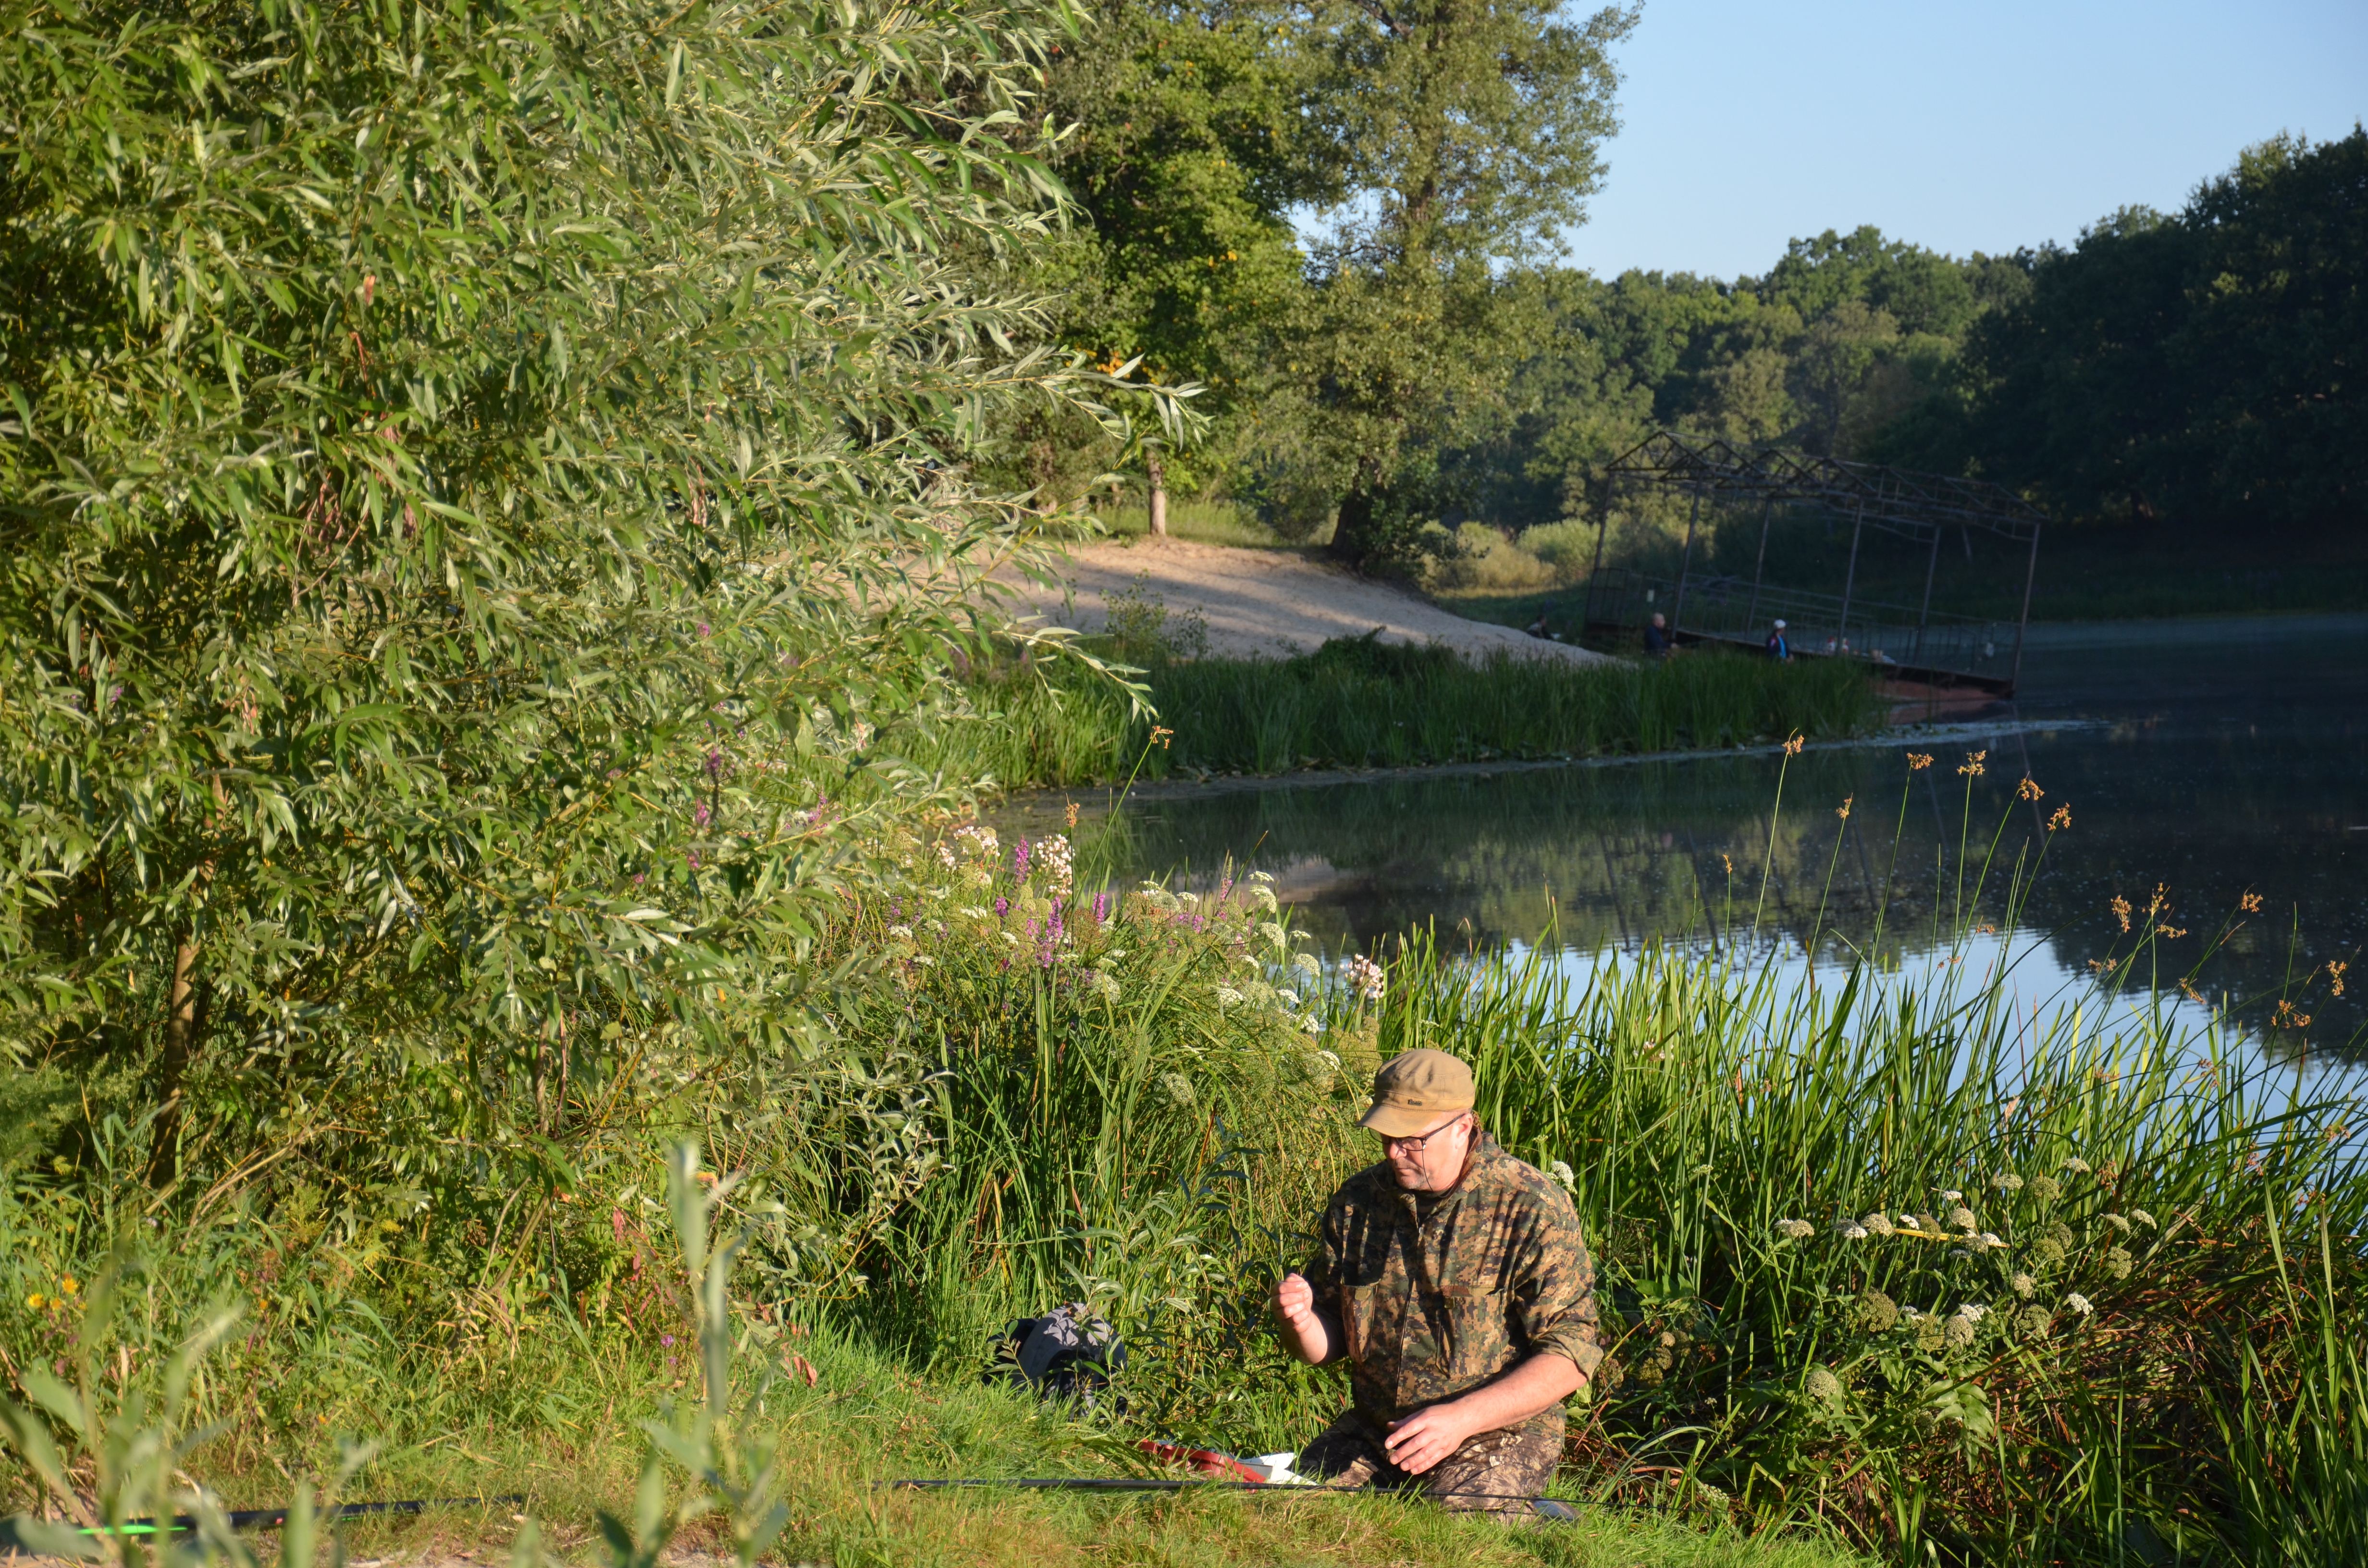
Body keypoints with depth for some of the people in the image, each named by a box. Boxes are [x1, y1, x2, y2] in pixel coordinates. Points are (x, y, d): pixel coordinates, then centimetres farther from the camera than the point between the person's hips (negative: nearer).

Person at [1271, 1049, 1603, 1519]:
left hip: (1499, 1433, -4)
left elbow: (1572, 1355, -14)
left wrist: (1462, 1419, -23)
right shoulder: (1357, 1201, 5)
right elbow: (1325, 1345, 13)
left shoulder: (1532, 1209, -10)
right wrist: (1299, 1319, -13)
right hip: (1372, 1431, 4)